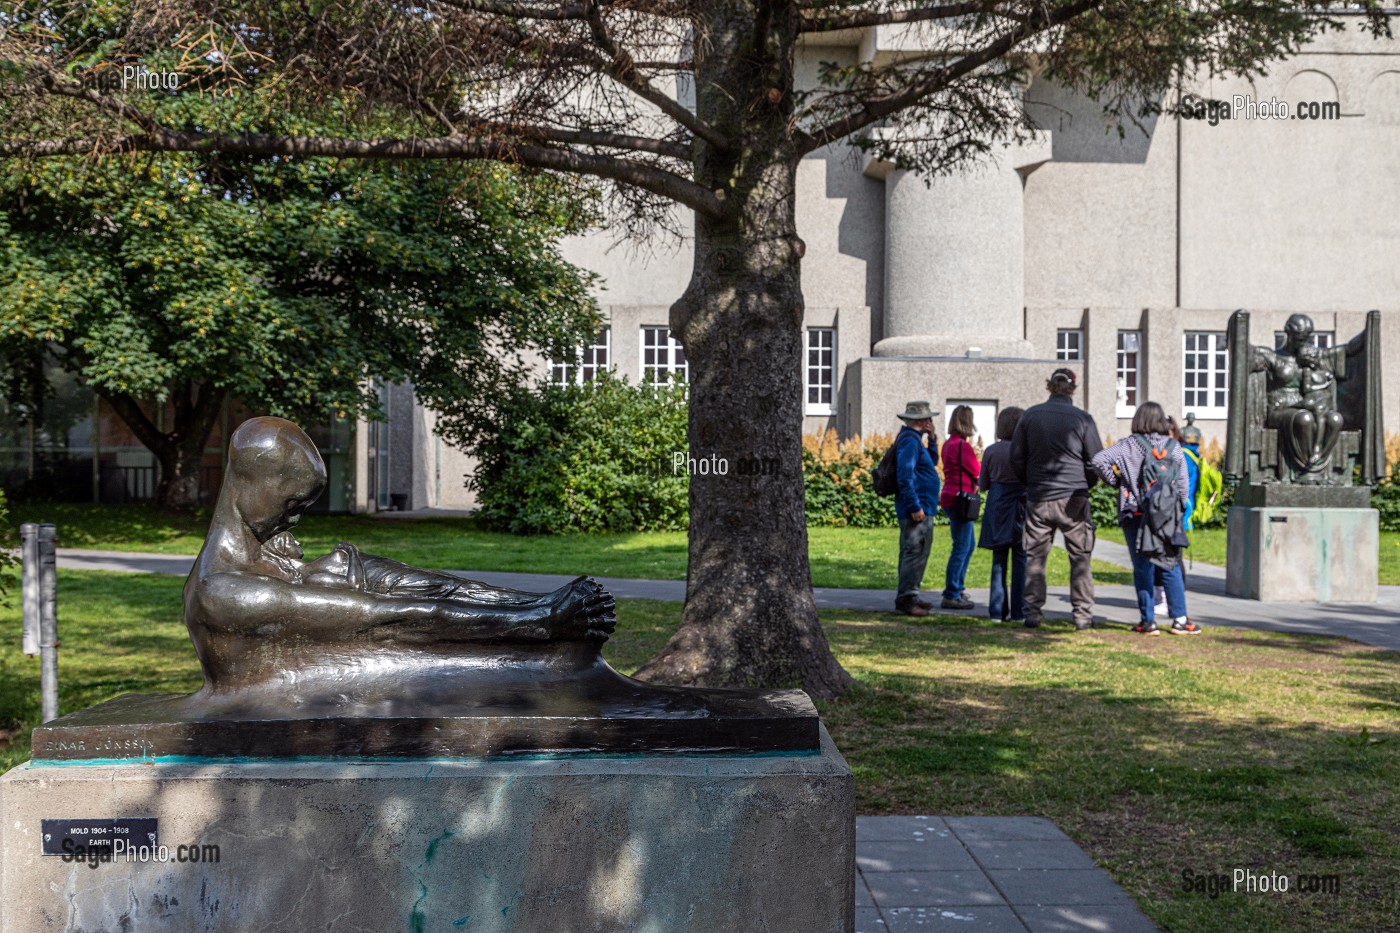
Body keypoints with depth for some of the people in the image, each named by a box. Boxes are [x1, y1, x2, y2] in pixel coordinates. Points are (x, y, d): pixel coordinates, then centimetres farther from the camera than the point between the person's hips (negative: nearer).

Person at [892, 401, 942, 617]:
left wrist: (932, 438, 13)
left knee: (916, 552, 15)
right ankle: (906, 598, -11)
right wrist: (915, 507, -23)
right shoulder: (909, 440, -15)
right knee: (914, 552, -11)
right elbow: (905, 476, -22)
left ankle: (908, 596, 21)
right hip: (917, 507, -11)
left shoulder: (913, 439, 18)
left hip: (921, 508, 11)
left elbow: (932, 461, 26)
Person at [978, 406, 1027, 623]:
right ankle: (1018, 611, 4)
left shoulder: (991, 451, -3)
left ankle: (997, 610, 10)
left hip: (997, 510, 2)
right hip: (1021, 509, -2)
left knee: (998, 562, 10)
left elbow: (982, 485, 3)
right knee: (1020, 561, 5)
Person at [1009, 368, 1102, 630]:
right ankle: (1083, 614, 5)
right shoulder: (1082, 419, -6)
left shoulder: (1030, 416, 1)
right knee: (1080, 558, 6)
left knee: (1035, 556, 9)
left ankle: (1033, 613, 8)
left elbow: (1016, 457, 5)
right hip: (1073, 499, -2)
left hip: (1038, 499, 2)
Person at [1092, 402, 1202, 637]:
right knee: (1171, 568, 9)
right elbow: (1182, 485, 4)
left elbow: (1099, 460, -14)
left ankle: (1148, 621, 5)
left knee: (1143, 569, 4)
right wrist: (1179, 511, 13)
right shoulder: (1174, 447, 3)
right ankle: (1180, 619, 9)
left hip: (1136, 516, -2)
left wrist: (1116, 481, -1)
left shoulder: (1129, 446, -4)